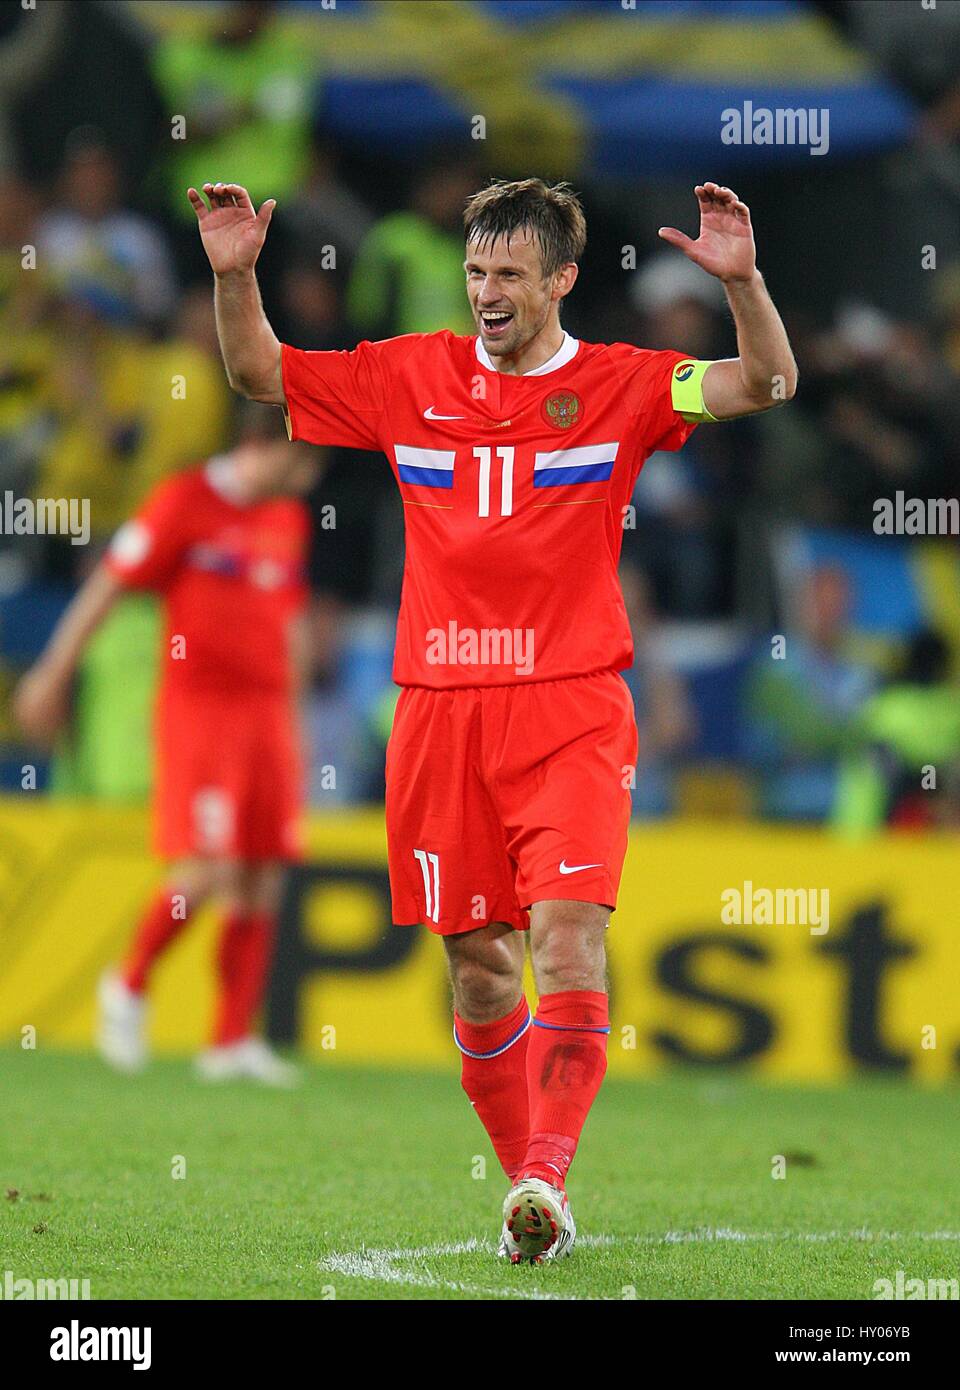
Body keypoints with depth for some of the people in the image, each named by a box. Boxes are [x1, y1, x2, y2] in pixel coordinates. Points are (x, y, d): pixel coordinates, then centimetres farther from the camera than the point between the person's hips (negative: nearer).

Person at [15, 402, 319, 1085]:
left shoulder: (290, 519, 13)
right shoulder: (184, 502, -6)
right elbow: (108, 585, -3)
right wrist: (53, 674, -3)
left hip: (268, 709, 6)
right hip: (197, 703, -6)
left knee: (263, 877, -1)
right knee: (209, 868, -15)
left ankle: (233, 1041, 1)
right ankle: (130, 985, 8)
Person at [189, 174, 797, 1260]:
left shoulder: (618, 386, 3)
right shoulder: (412, 378, 9)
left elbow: (764, 384, -6)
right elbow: (260, 375, 15)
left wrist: (741, 281, -23)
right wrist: (234, 275, -2)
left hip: (570, 711, -3)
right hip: (440, 712, 3)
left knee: (568, 931, -19)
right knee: (477, 965, 5)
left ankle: (548, 1170, -23)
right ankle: (526, 1178, 17)